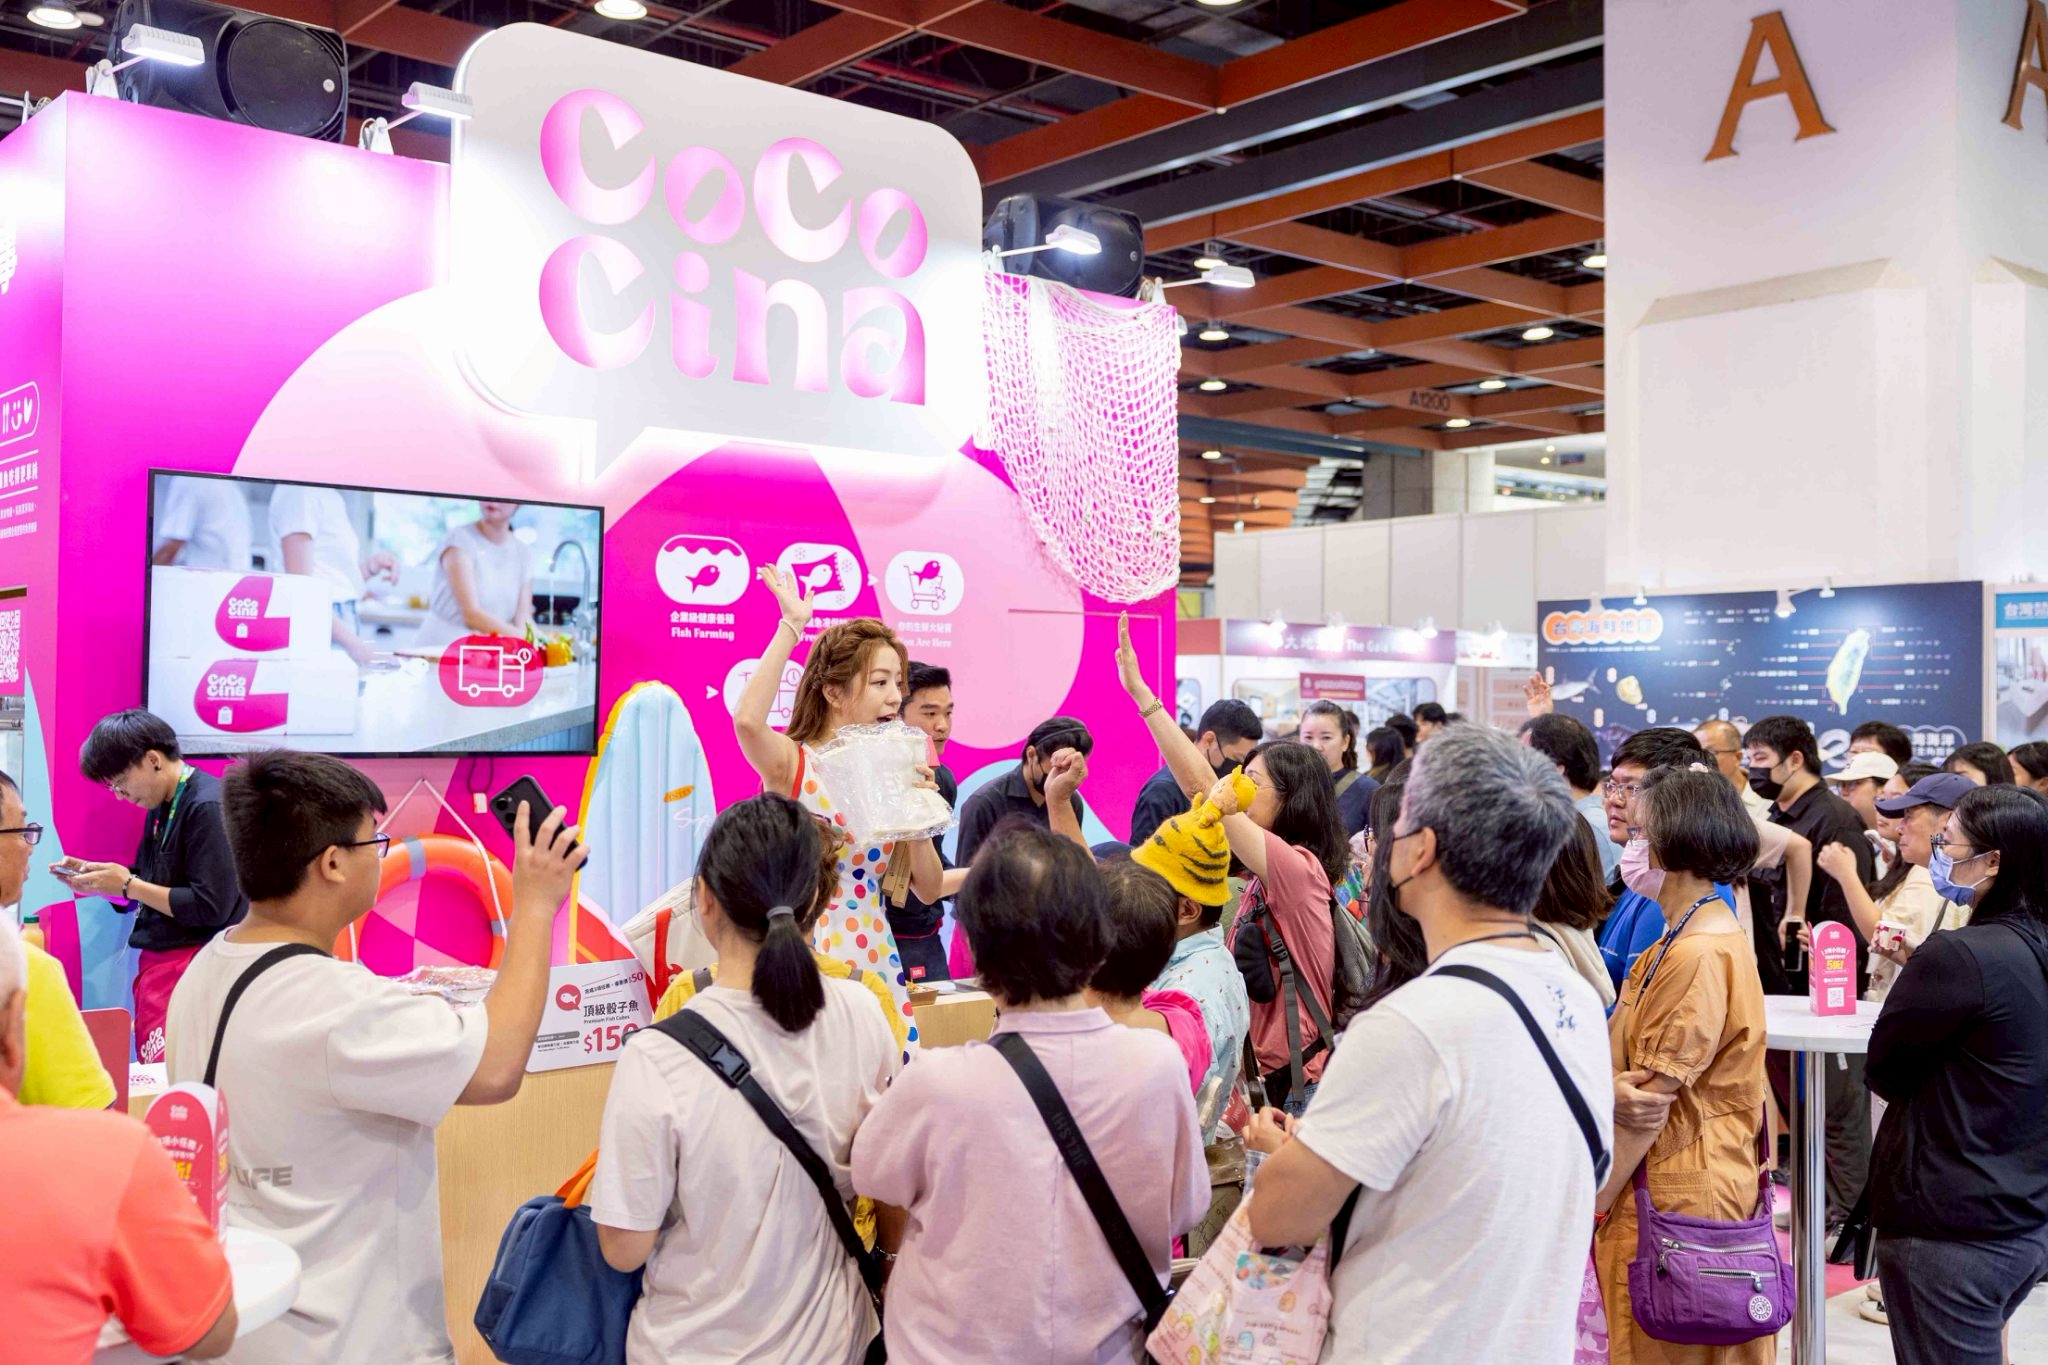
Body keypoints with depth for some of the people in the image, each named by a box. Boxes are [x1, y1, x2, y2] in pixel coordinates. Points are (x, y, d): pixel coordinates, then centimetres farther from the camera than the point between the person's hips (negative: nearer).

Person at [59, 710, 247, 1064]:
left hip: (191, 966, -9)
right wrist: (99, 879, 4)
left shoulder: (209, 807, -16)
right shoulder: (161, 807, 12)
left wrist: (127, 884, -13)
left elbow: (211, 907, -20)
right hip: (156, 963, 9)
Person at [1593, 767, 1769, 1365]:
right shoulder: (1676, 942, 12)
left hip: (1680, 1198, -9)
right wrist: (1607, 1092, -16)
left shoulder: (1701, 955, -19)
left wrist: (1593, 1203, -13)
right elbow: (1632, 1075, 7)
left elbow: (1654, 1097, -18)